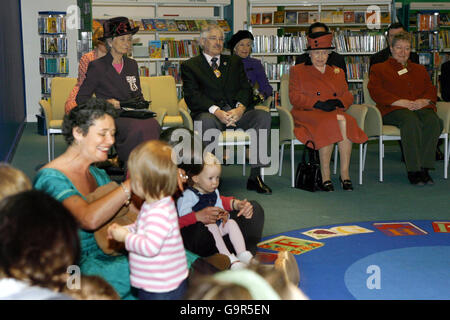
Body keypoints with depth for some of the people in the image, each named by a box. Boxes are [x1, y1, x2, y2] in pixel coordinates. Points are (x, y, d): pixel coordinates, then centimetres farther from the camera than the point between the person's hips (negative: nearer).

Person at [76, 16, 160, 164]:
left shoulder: (132, 64, 19)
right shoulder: (97, 66, 3)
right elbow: (81, 98, 3)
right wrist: (106, 103, -11)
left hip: (131, 114, 5)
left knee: (152, 124, -32)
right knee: (139, 129, -36)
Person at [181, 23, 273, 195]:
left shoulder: (234, 61, 24)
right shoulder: (189, 66, 12)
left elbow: (245, 88, 10)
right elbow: (192, 96, -4)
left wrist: (240, 108, -14)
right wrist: (217, 111, -21)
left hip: (237, 112, 3)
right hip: (210, 113, -3)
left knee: (264, 116, -25)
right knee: (206, 121, -38)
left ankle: (255, 176, -23)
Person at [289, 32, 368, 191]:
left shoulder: (337, 72, 25)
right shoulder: (297, 71, 14)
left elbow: (348, 96, 17)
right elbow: (294, 97, 1)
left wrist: (336, 102, -7)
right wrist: (318, 103, -12)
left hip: (335, 112, 3)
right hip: (307, 114, -3)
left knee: (345, 121, -33)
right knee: (329, 122, -36)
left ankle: (344, 173, -30)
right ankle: (325, 175, -32)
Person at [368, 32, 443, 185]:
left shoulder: (420, 69, 33)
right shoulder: (379, 69, 19)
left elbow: (431, 90, 21)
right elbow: (376, 92, 2)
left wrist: (423, 100, -5)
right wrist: (401, 102, -11)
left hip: (421, 107, 4)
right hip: (393, 109, -3)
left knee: (433, 121, -33)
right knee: (411, 121, -39)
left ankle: (424, 167, -33)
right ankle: (413, 170, -37)